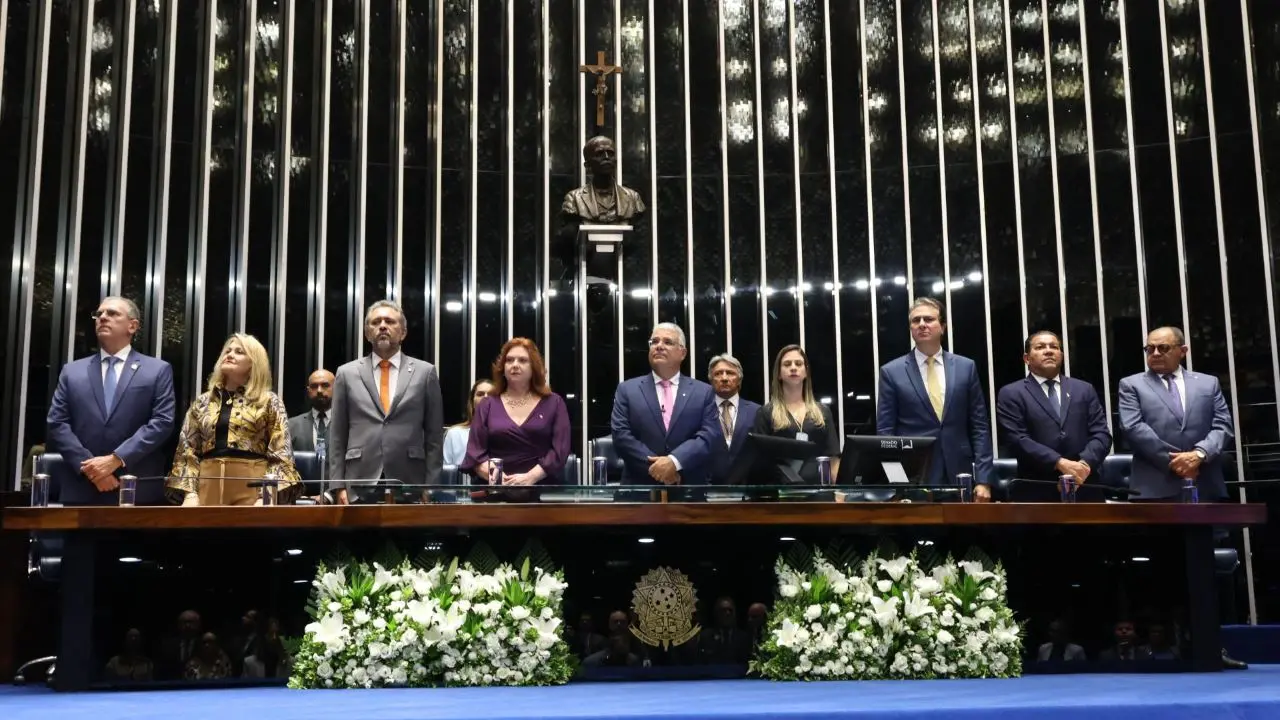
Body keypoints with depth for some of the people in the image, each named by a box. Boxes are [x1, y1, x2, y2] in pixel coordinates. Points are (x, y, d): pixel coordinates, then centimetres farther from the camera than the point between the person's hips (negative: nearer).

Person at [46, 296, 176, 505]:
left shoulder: (158, 370, 7)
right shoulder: (72, 371, 14)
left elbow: (162, 422, -4)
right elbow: (56, 424, 6)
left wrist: (117, 459, -14)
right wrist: (87, 465, -9)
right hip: (81, 492, 2)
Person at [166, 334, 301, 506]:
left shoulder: (269, 402, 5)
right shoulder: (202, 402, 15)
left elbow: (281, 456, -2)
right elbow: (187, 452, 11)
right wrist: (190, 493, -3)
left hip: (252, 489, -3)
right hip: (209, 488, 3)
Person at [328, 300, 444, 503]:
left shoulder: (425, 372, 8)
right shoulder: (347, 373, 10)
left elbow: (434, 435, 6)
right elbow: (337, 436, 9)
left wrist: (430, 488, -1)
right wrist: (338, 485, 0)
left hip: (410, 483, 0)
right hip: (359, 483, 1)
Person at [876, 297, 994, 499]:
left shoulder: (966, 367, 7)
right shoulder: (892, 372, 3)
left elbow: (979, 427, 6)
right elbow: (885, 431, 1)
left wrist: (983, 479, -2)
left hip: (958, 476, 2)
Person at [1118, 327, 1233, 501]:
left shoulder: (1209, 383, 18)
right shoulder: (1132, 385, 10)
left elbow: (1223, 426, 8)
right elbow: (1133, 427, -4)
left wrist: (1199, 454, -11)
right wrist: (1172, 460, -11)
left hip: (1205, 487, 3)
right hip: (1155, 488, -3)